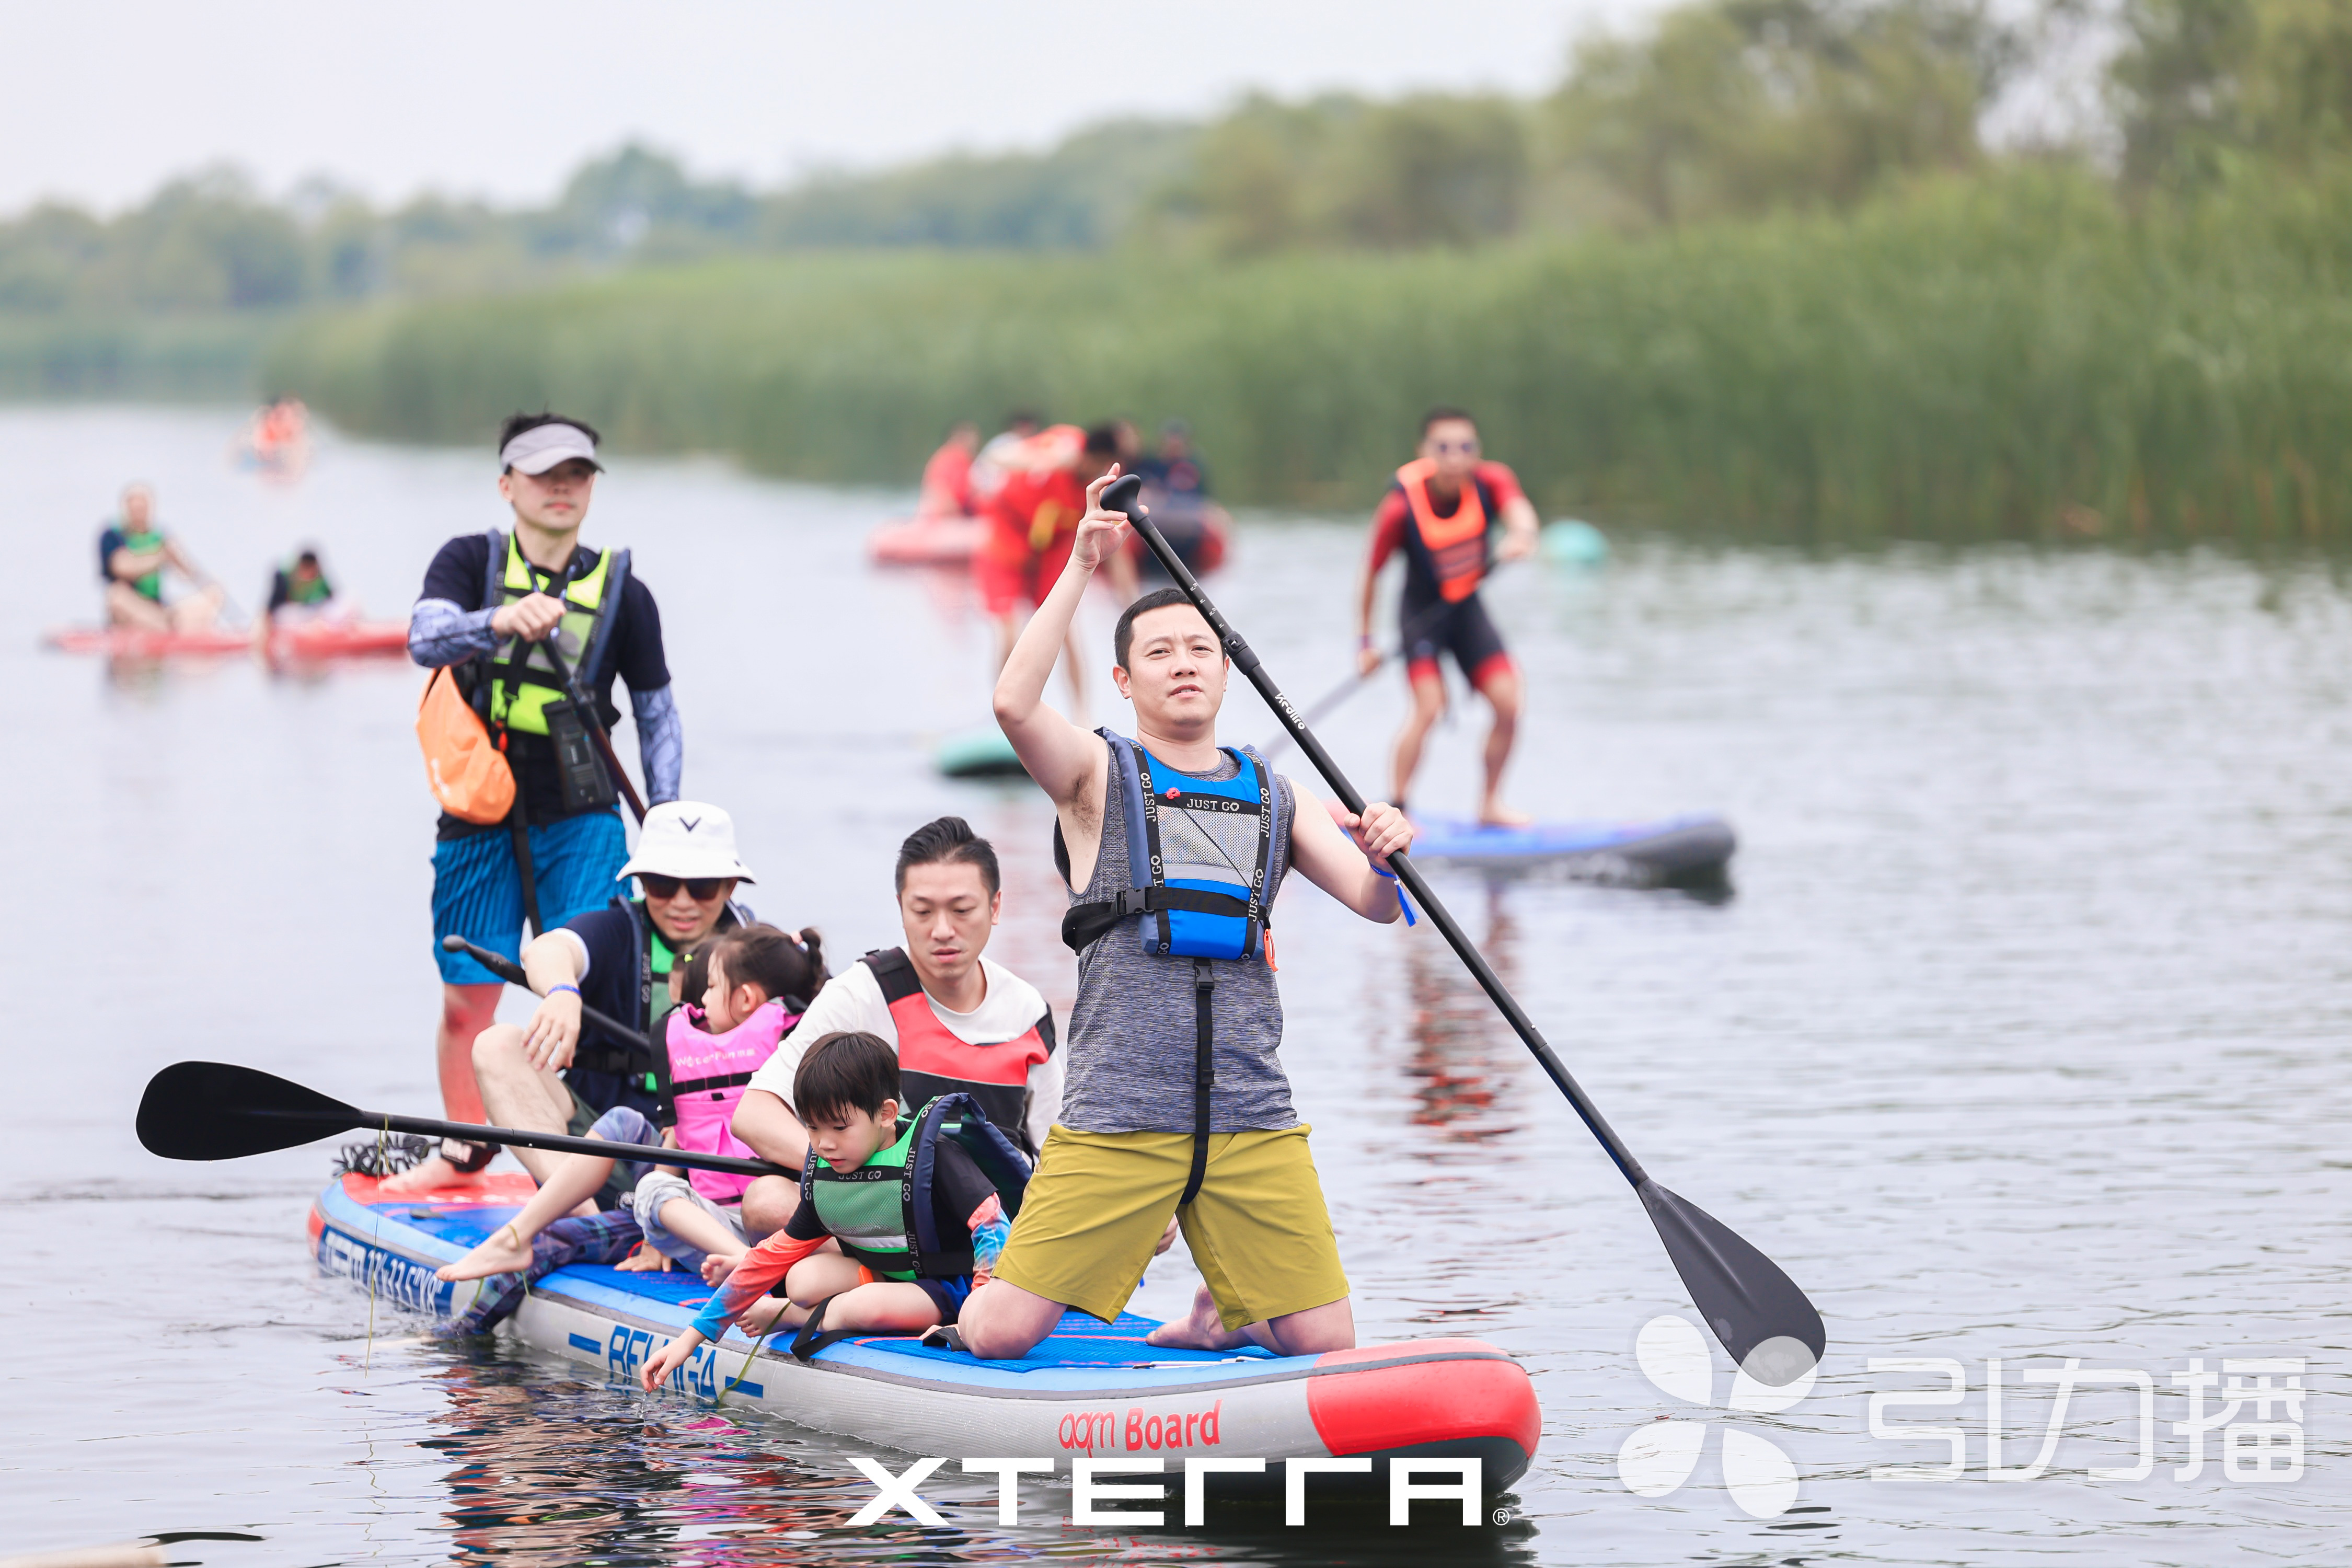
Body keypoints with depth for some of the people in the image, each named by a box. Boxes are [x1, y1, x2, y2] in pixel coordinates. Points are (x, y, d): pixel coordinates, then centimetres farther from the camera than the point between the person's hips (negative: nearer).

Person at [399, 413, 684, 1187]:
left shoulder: (624, 593, 4)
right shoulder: (470, 562, 1)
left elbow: (657, 716, 10)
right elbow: (426, 638, -18)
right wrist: (501, 621, -39)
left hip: (580, 821, 0)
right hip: (479, 820, 0)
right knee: (466, 1003, 4)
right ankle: (466, 1154, 21)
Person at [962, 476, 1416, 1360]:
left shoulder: (1275, 797, 17)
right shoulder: (1097, 775, 6)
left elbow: (1376, 904, 9)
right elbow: (1014, 703, -15)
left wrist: (1386, 855, -14)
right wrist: (1081, 567, -18)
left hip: (1253, 1122, 3)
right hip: (1117, 1117, -3)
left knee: (1328, 1351, -4)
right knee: (1001, 1336, -10)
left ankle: (1220, 1317, 28)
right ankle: (975, 1292, 26)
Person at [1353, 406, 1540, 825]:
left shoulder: (1490, 482, -17)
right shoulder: (1402, 507, -25)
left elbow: (1518, 507, -39)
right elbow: (1370, 575, -15)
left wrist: (1520, 534, -63)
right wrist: (1365, 643, -12)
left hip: (1468, 606, 4)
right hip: (1421, 610, -4)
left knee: (1508, 703, -5)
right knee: (1429, 705, -21)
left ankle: (1490, 805, 14)